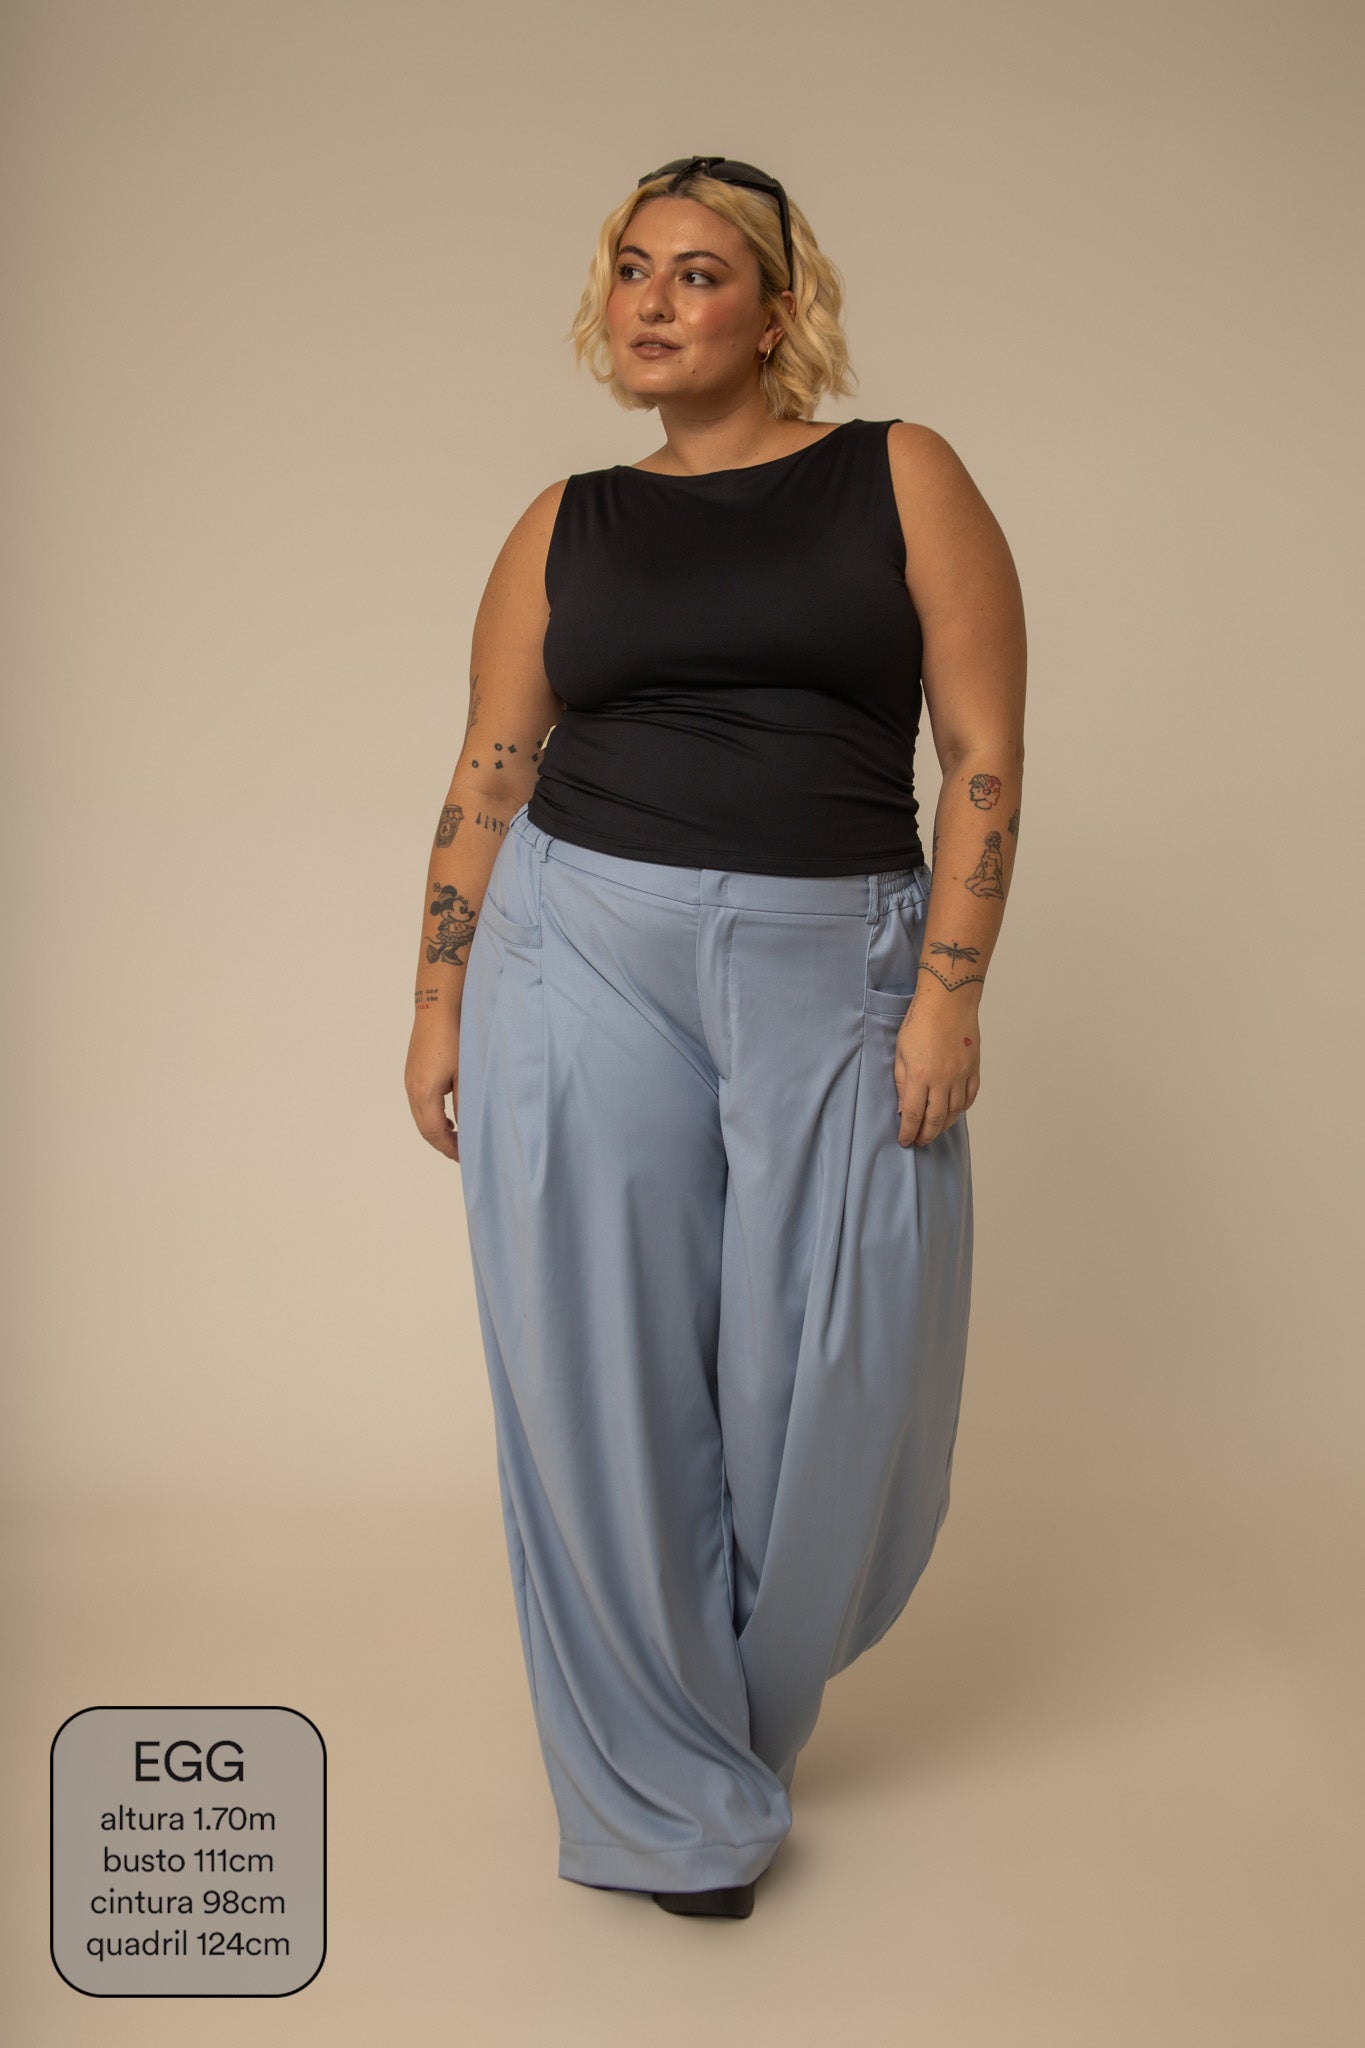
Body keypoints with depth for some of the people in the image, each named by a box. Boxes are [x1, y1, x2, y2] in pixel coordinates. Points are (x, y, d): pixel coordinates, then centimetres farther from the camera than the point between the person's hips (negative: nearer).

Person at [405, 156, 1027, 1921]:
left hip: (837, 975, -1)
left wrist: (949, 989, -9)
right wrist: (440, 1003, 5)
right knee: (608, 1372, 4)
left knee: (839, 1383, 3)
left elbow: (985, 753, -1)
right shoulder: (566, 526, 9)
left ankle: (747, 1688, 36)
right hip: (584, 956, 1)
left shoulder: (902, 479, 4)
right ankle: (668, 1793, 24)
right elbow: (488, 779, 10)